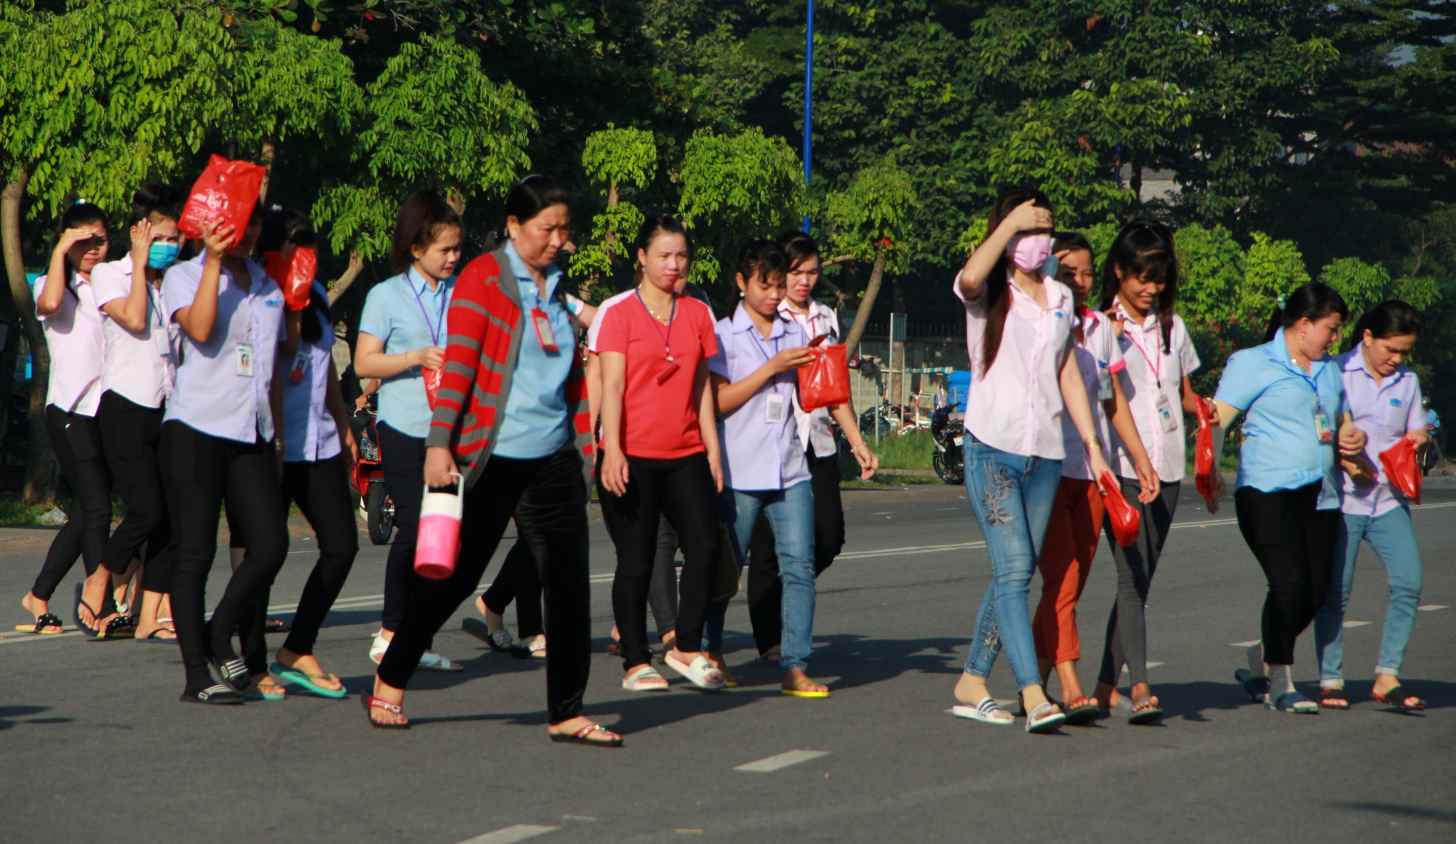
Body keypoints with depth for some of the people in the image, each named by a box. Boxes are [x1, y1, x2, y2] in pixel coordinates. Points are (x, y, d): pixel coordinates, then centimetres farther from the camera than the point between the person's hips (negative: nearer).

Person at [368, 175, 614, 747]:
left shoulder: (558, 289, 14)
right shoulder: (484, 277, -5)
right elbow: (458, 364, -11)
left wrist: (586, 446, 15)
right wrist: (439, 444, -17)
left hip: (552, 458, 6)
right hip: (490, 458, -6)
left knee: (569, 584, 0)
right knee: (454, 576, 3)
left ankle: (566, 714, 6)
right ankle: (388, 685, 20)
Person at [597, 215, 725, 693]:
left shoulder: (698, 314, 12)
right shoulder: (619, 314, -2)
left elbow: (702, 387, 15)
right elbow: (611, 386, -7)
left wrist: (713, 451, 10)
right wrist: (612, 451, -16)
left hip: (685, 455, 4)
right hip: (632, 456, -4)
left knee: (705, 546, -9)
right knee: (636, 561, 0)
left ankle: (686, 648, 5)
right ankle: (636, 662, 9)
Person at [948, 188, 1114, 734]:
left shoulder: (1060, 298, 16)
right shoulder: (988, 292, -1)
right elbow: (970, 278, -27)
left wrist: (1092, 444, 14)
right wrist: (1012, 220, -19)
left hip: (1045, 453, 6)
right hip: (993, 448, -6)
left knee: (1016, 574, 7)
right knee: (1014, 569, -14)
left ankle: (972, 684, 17)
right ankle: (1034, 695, -20)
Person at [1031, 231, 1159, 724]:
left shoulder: (1101, 327, 12)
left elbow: (1115, 401, 17)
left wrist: (1141, 457, 13)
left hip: (1090, 470, 6)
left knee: (1072, 581, 6)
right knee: (1062, 576, -13)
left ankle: (1034, 680, 15)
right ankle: (1070, 686, -15)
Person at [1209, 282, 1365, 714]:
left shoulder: (1329, 370, 22)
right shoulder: (1253, 363, 0)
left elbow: (1342, 422, 34)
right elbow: (1217, 420, -9)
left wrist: (1353, 437, 8)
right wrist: (1211, 470, -26)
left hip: (1320, 496, 7)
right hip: (1268, 492, -7)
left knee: (1316, 592, 3)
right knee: (1290, 584, -15)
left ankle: (1258, 665, 24)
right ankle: (1280, 683, 0)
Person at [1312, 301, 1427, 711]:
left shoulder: (1407, 381, 12)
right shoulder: (1336, 373, -3)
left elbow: (1415, 431, 19)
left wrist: (1418, 440, -5)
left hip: (1389, 499, 4)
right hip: (1341, 497, -4)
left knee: (1408, 581, -10)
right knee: (1336, 591, 0)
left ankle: (1387, 677, -3)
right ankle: (1330, 680, 10)